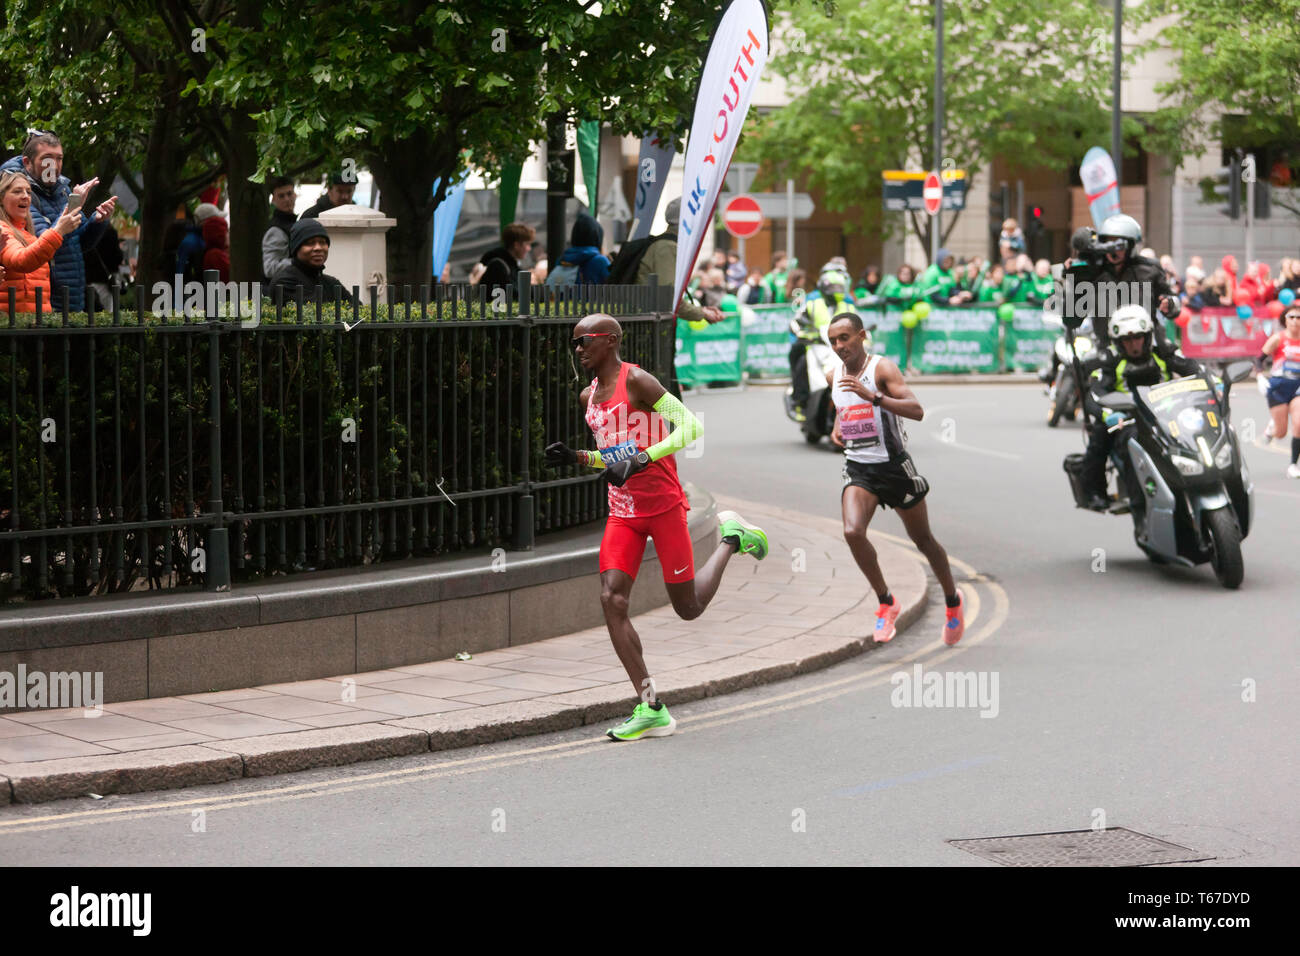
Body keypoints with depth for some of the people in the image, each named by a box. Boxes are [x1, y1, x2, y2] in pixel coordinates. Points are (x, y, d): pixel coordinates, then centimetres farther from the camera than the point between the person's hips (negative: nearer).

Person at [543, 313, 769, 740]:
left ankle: (732, 538, 28)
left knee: (689, 608, 0)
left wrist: (639, 461, -27)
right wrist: (576, 457, 4)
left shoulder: (637, 381, -12)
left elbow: (690, 426, -18)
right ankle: (651, 709, -10)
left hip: (663, 506, -7)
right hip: (622, 512, 7)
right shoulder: (589, 396, 13)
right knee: (611, 600, -11)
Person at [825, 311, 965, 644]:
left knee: (923, 540, 10)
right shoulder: (833, 376, 5)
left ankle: (953, 601, 35)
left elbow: (917, 411, -28)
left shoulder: (882, 368, -15)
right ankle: (886, 603, -3)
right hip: (858, 468, 4)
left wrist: (872, 396, -37)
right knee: (853, 533, -21)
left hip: (894, 466, -4)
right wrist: (836, 429, 7)